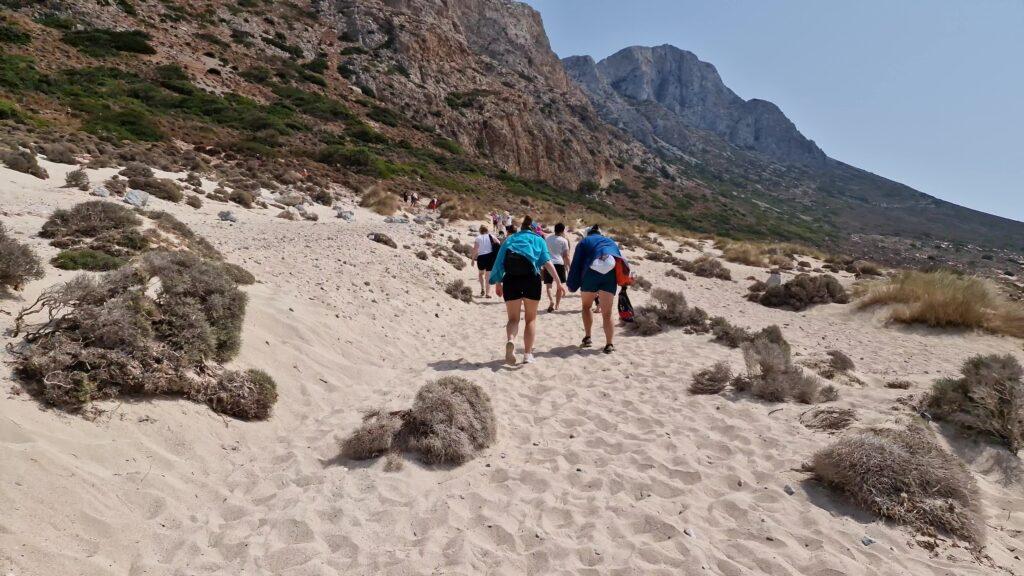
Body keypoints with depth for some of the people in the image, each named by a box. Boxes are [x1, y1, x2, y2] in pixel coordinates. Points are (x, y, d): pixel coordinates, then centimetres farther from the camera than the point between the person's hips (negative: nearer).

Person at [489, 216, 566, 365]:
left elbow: (499, 262, 13)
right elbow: (547, 262, 2)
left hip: (511, 278, 1)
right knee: (531, 318, 13)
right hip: (531, 278, -1)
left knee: (513, 318, 8)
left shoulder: (509, 239, 22)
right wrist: (558, 283, -2)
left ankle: (510, 340, -22)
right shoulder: (538, 240, 16)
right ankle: (528, 354, 8)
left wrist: (498, 283, 20)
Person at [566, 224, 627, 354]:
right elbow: (622, 262, 22)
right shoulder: (612, 242, 30)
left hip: (592, 271, -2)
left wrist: (572, 285, 15)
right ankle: (609, 344, -2)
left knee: (586, 305, 20)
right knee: (607, 312, 7)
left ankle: (587, 338, 15)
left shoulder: (585, 241, 20)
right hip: (612, 272, 2)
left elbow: (576, 264, 11)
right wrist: (623, 285, 24)